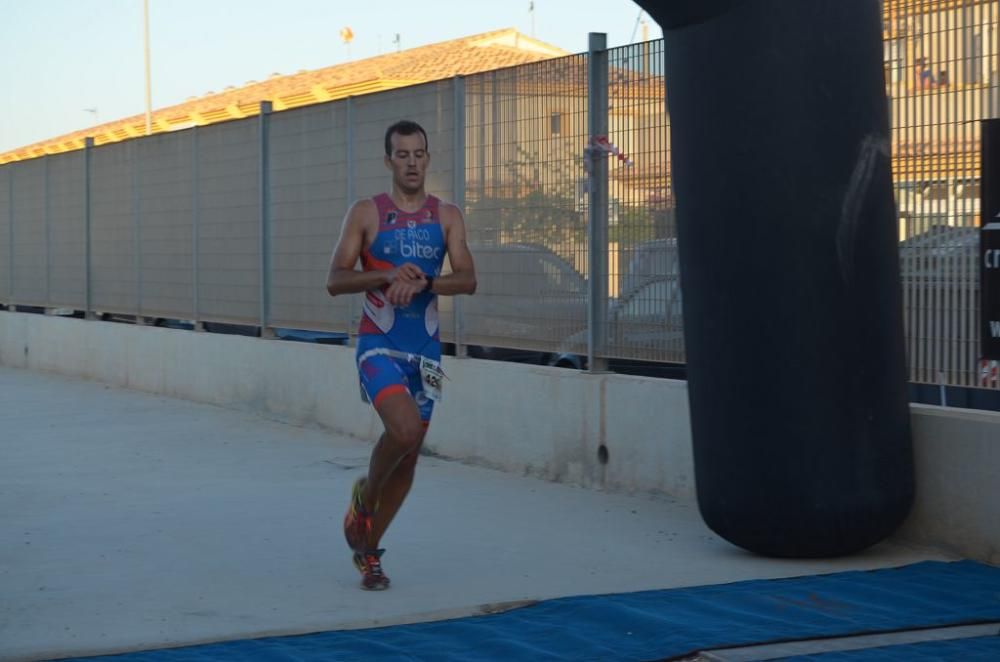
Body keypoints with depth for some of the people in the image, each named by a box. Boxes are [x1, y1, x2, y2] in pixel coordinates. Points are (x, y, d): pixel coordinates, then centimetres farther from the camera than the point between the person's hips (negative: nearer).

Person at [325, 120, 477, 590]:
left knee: (409, 454, 7)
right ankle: (364, 494, 4)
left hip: (425, 347, 4)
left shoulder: (447, 216, 6)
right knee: (405, 430, -27)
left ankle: (368, 550, 24)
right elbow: (335, 281, -6)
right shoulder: (366, 213, -1)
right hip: (379, 344, -4)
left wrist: (423, 281, -23)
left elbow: (467, 280, -5)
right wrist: (387, 275, -21)